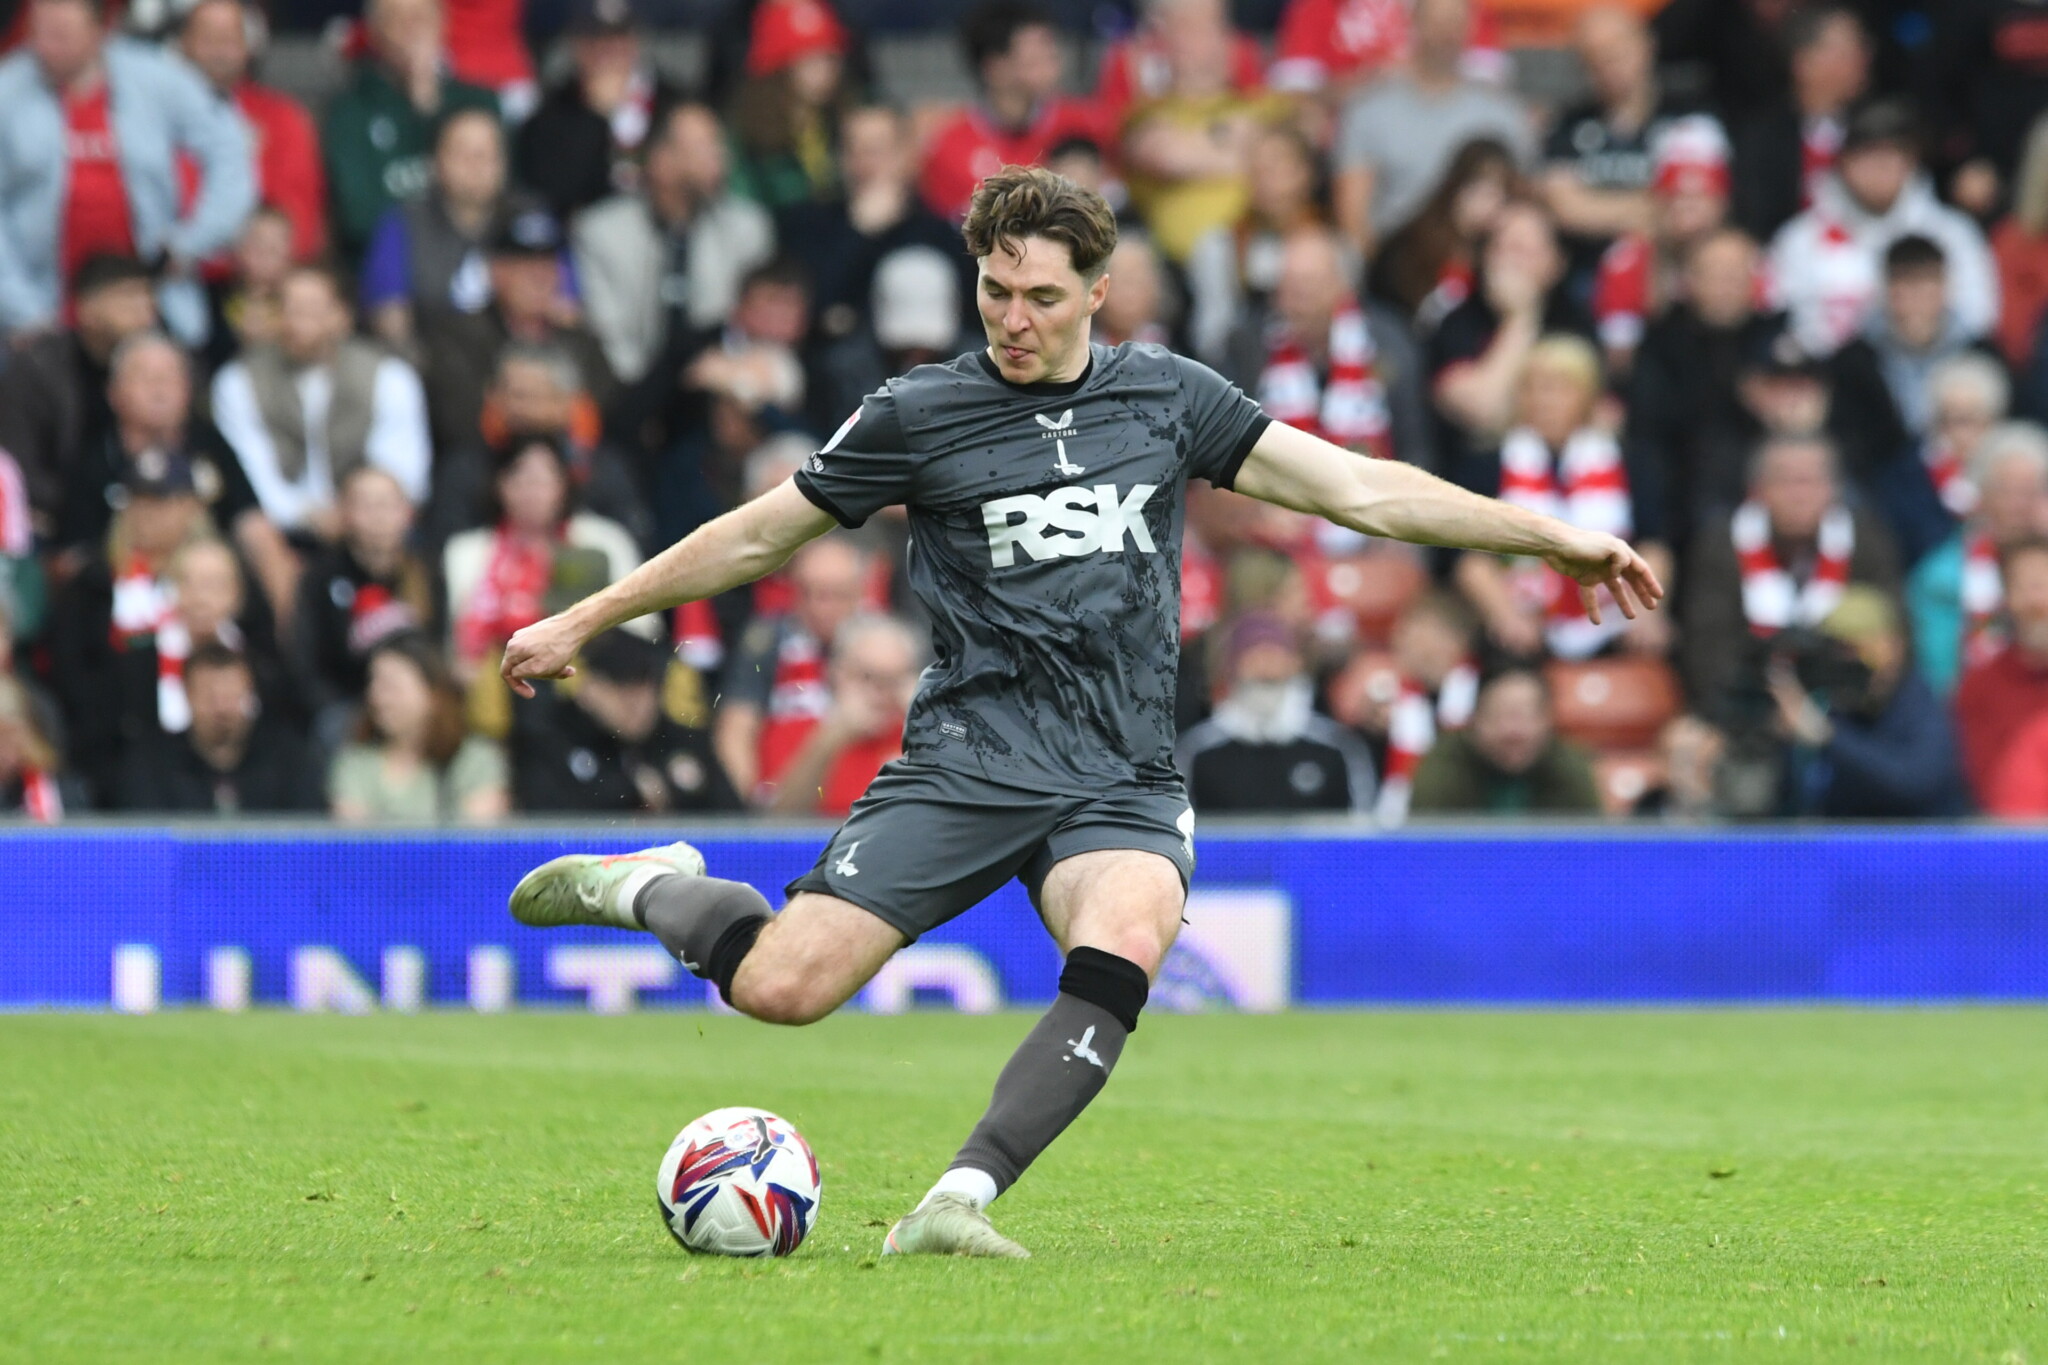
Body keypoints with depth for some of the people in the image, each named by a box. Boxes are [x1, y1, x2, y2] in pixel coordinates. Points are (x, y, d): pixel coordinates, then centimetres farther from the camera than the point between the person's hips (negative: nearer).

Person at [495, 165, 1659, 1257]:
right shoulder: (919, 417, 2)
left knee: (1120, 952, -33)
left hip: (1123, 786, 1)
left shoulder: (1167, 397, 8)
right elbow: (757, 539, 12)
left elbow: (1364, 489, 9)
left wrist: (1556, 537, 4)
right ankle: (652, 889, 17)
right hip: (965, 765, -1)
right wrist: (582, 622, 13)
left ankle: (960, 1200, -34)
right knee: (783, 986, -16)